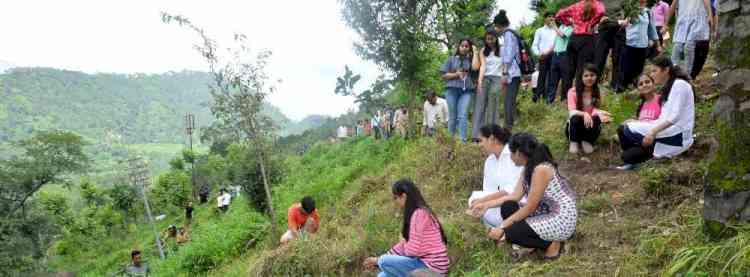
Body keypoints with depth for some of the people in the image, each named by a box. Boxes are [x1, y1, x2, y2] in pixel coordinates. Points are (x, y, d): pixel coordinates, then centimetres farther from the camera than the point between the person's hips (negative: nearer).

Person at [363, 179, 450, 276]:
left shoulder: (419, 214, -18)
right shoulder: (415, 214, 12)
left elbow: (412, 250, -22)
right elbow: (405, 245, 14)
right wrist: (378, 259, 12)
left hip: (433, 267, -9)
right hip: (425, 262, 9)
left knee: (385, 262, -13)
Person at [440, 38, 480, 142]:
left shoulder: (471, 59, 15)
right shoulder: (452, 59, 13)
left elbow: (476, 67, -8)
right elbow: (444, 75, 8)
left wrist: (475, 52, 3)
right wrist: (457, 74, -7)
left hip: (466, 90, 0)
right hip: (452, 89, 0)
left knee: (463, 116, -13)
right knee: (452, 116, 3)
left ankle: (463, 140, -17)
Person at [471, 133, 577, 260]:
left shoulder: (541, 169, -24)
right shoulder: (529, 167, 4)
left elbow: (530, 208, -21)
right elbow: (515, 196, 6)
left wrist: (502, 227, -16)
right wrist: (487, 205, 5)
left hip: (562, 220, -9)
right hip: (547, 213, 9)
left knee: (511, 233, -18)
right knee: (507, 207, -3)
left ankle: (552, 244, 1)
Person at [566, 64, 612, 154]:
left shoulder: (597, 93, -2)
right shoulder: (573, 92, -13)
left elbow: (595, 109, -14)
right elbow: (572, 112, -24)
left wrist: (599, 113, -39)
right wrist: (584, 114, -45)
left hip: (589, 125, 2)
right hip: (575, 126, -2)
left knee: (596, 119, -29)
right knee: (576, 118, -34)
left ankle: (587, 141, -6)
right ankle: (574, 142, -12)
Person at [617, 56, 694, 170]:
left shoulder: (679, 84, -7)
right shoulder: (667, 87, 21)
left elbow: (675, 116, -20)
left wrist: (653, 131, -28)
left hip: (677, 135, -9)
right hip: (668, 131, 9)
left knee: (628, 130, -19)